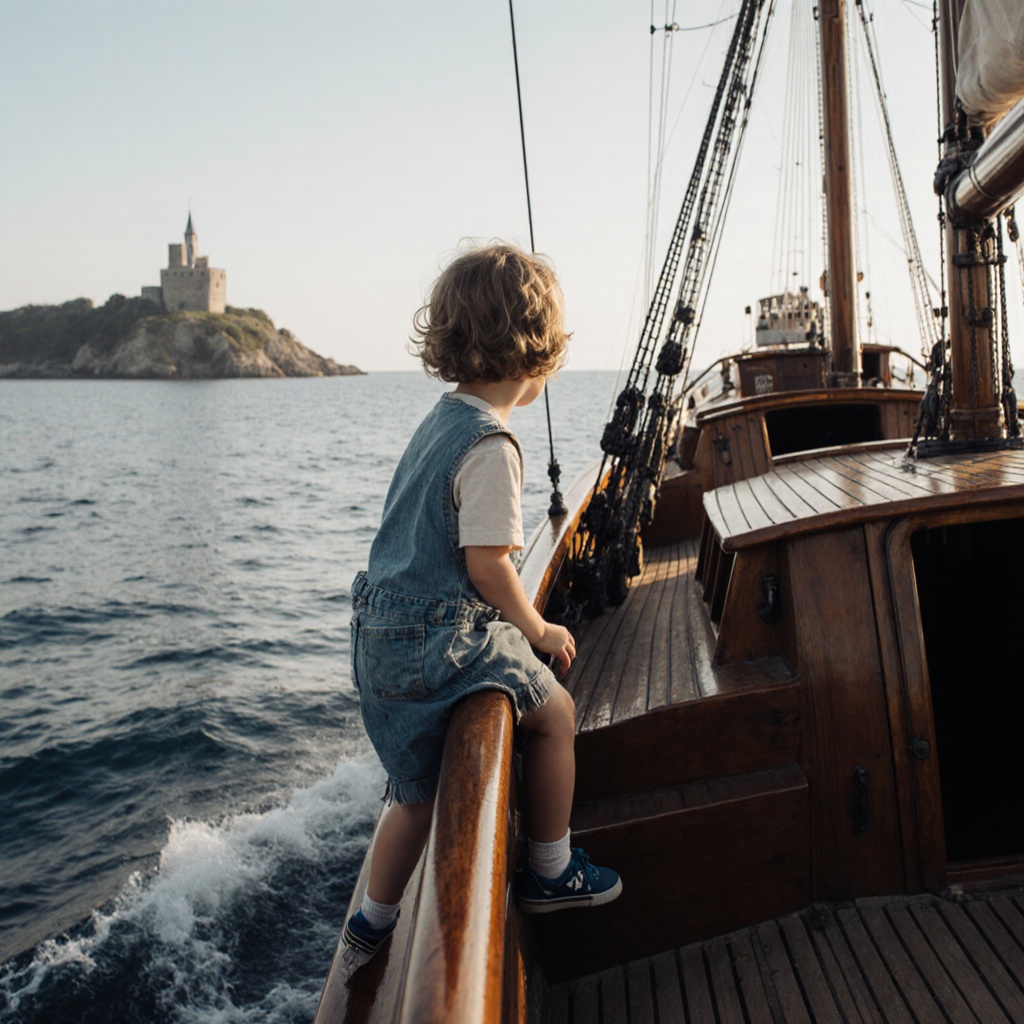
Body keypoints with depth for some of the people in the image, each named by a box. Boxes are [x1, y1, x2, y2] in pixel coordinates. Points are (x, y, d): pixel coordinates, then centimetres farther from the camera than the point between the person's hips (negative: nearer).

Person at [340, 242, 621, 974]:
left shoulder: (442, 419, 10)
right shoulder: (491, 445, -19)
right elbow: (487, 563, -20)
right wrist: (539, 630, -3)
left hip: (386, 634, 9)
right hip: (442, 640, -9)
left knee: (418, 790, 21)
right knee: (556, 714, 11)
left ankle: (371, 927, 37)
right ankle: (550, 873, 25)